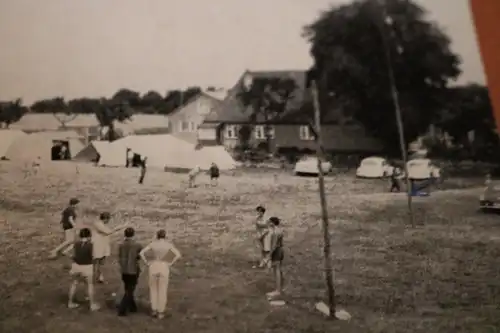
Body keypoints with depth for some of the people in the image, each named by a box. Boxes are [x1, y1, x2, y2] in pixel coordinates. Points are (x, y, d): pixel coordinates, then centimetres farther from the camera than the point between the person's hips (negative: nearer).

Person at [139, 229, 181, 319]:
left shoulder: (152, 244, 0)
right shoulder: (169, 244, -3)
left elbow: (141, 253, -7)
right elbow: (178, 255, -14)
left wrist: (147, 263, 0)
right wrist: (170, 264, -4)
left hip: (153, 268, 1)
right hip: (164, 269, -1)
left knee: (153, 289, 20)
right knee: (162, 291, 9)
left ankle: (154, 310, 17)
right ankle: (160, 312, 12)